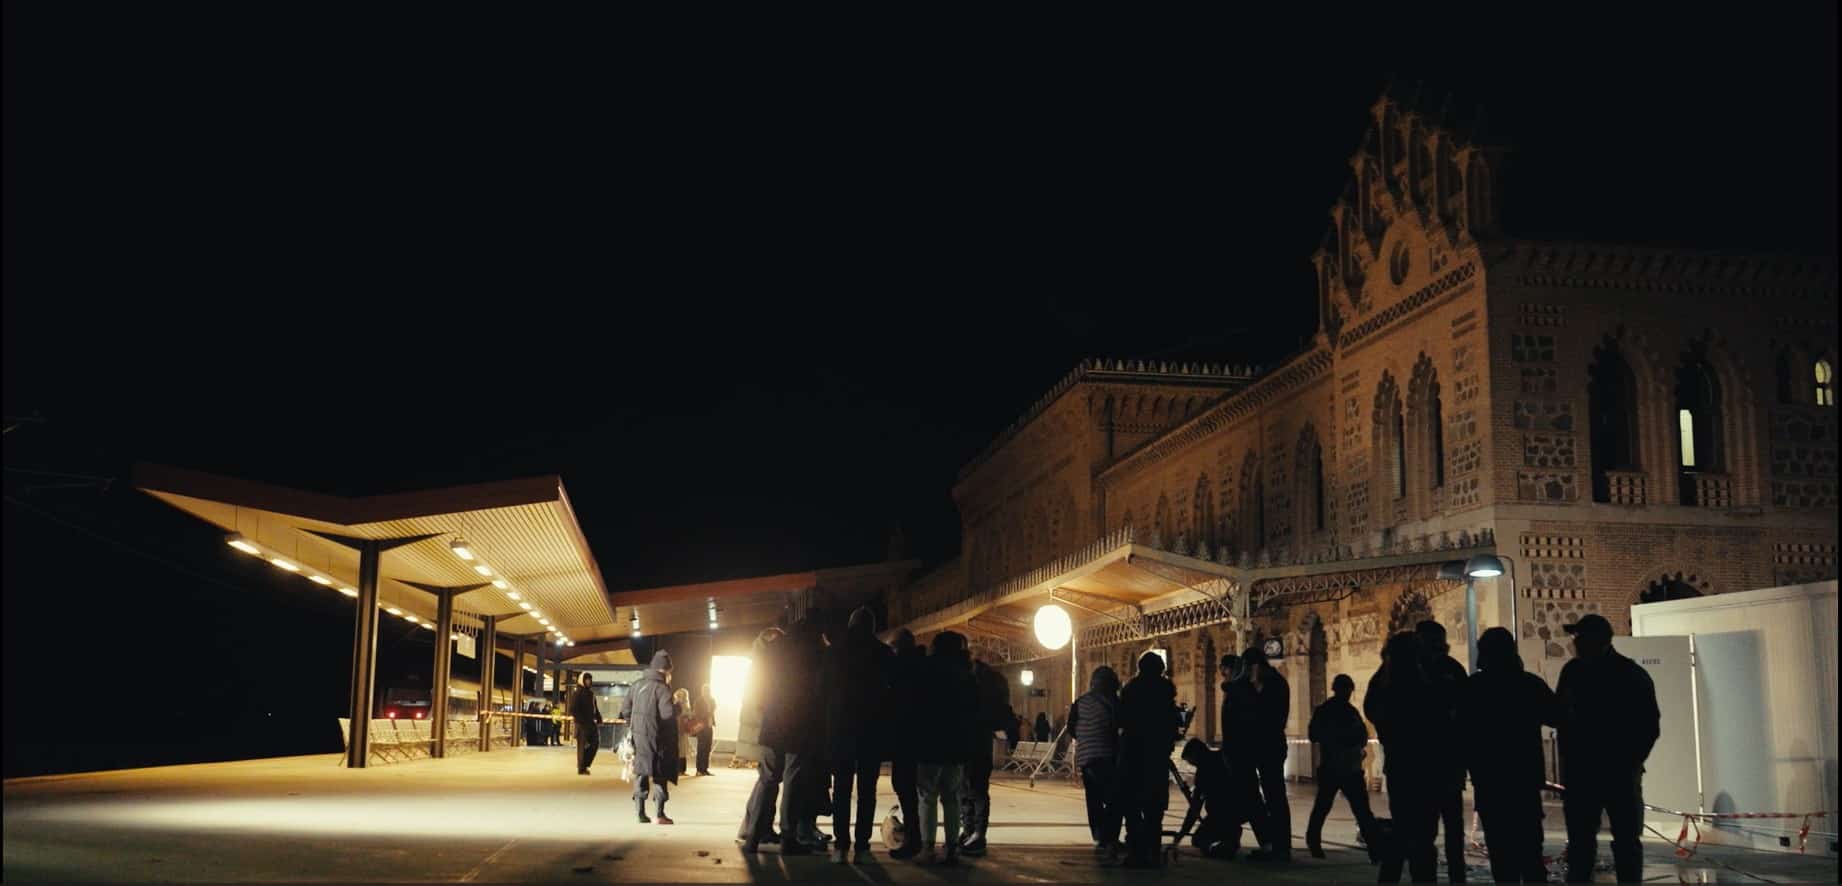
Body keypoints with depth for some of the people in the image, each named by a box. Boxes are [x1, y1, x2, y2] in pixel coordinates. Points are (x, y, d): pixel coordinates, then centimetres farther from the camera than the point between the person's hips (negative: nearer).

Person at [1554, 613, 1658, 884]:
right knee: (1579, 841, 8)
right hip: (1580, 771, 4)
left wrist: (1632, 761, -8)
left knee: (1626, 841, 3)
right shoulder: (1573, 671, 4)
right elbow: (1560, 715, 10)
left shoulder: (1633, 675, -7)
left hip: (1620, 772, -3)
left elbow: (1650, 726, -5)